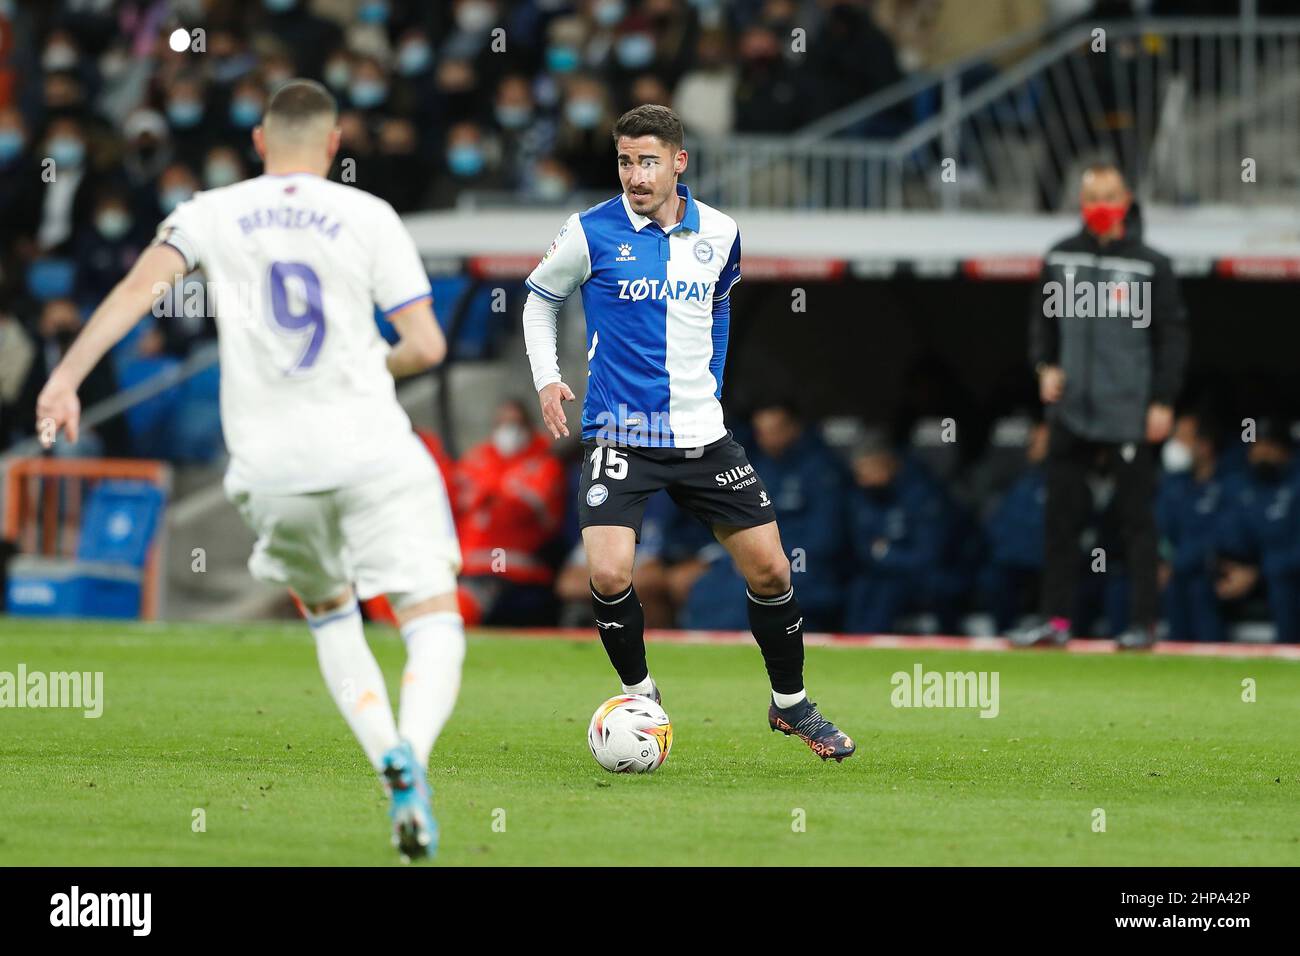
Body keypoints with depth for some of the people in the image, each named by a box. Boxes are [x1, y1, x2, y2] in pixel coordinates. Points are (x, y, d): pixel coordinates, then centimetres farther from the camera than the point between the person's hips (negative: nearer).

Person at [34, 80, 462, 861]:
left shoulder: (212, 215, 7)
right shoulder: (368, 217, 3)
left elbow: (141, 285, -9)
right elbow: (425, 344, -1)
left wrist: (68, 374, -15)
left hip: (271, 466, 2)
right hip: (373, 451, -2)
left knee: (329, 612, 26)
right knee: (434, 623, -2)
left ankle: (386, 755, 10)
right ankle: (411, 750, -30)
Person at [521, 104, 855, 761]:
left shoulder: (719, 233, 2)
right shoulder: (591, 233, -8)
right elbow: (540, 298, 8)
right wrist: (546, 377, -3)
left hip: (703, 434, 3)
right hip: (620, 433, -3)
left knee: (769, 570, 3)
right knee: (609, 575, -19)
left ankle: (790, 704, 24)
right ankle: (639, 695, 7)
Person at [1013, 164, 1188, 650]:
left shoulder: (1150, 265, -3)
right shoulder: (1061, 258, 7)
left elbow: (1172, 335, -2)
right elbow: (1043, 317, 18)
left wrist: (1163, 401, -7)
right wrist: (1045, 364, 2)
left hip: (1129, 415, -4)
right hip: (1071, 410, 4)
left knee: (1136, 518, 0)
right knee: (1061, 516, 5)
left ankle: (1143, 622, 5)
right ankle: (1056, 619, 11)